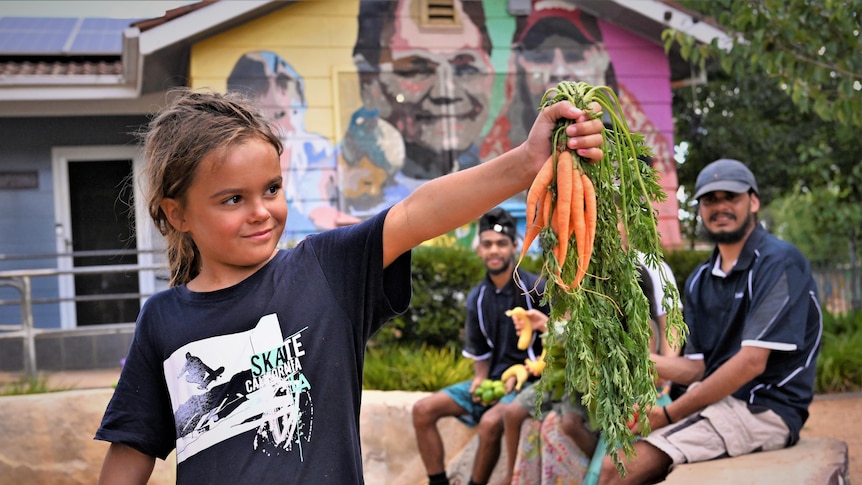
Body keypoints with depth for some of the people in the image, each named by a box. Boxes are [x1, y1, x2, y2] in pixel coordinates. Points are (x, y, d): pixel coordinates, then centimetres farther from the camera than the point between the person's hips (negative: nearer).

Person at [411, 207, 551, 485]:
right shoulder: (477, 298, 8)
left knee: (490, 422, -35)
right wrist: (480, 378, -5)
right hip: (492, 379, 6)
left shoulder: (536, 289, -9)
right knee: (423, 410, -9)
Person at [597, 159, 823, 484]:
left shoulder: (779, 262, -9)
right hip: (715, 403, 7)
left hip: (764, 409, -7)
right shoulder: (700, 281, 15)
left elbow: (751, 362, -17)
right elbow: (697, 368, 13)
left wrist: (669, 414, -15)